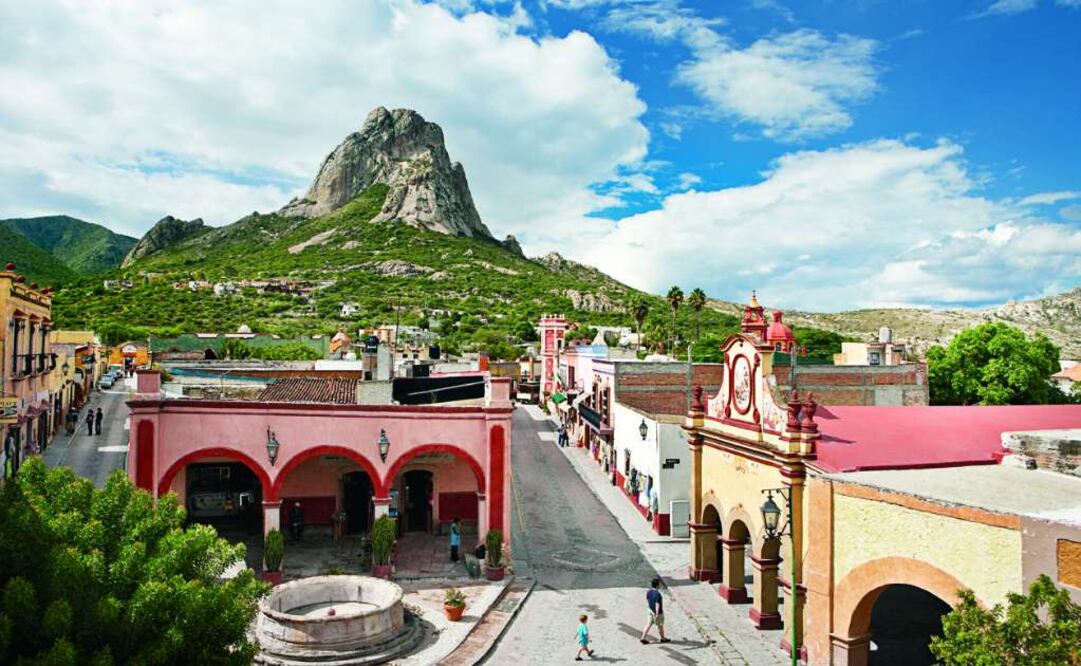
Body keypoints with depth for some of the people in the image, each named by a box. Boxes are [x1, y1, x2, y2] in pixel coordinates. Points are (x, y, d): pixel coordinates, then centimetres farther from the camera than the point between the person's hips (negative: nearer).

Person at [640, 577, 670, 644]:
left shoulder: (648, 591, -5)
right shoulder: (657, 594, -30)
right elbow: (657, 605, -29)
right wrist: (657, 614, -26)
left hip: (651, 610, 7)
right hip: (657, 612, -7)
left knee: (649, 624, 17)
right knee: (660, 626, 14)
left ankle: (643, 638, 16)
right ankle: (663, 639, 35)